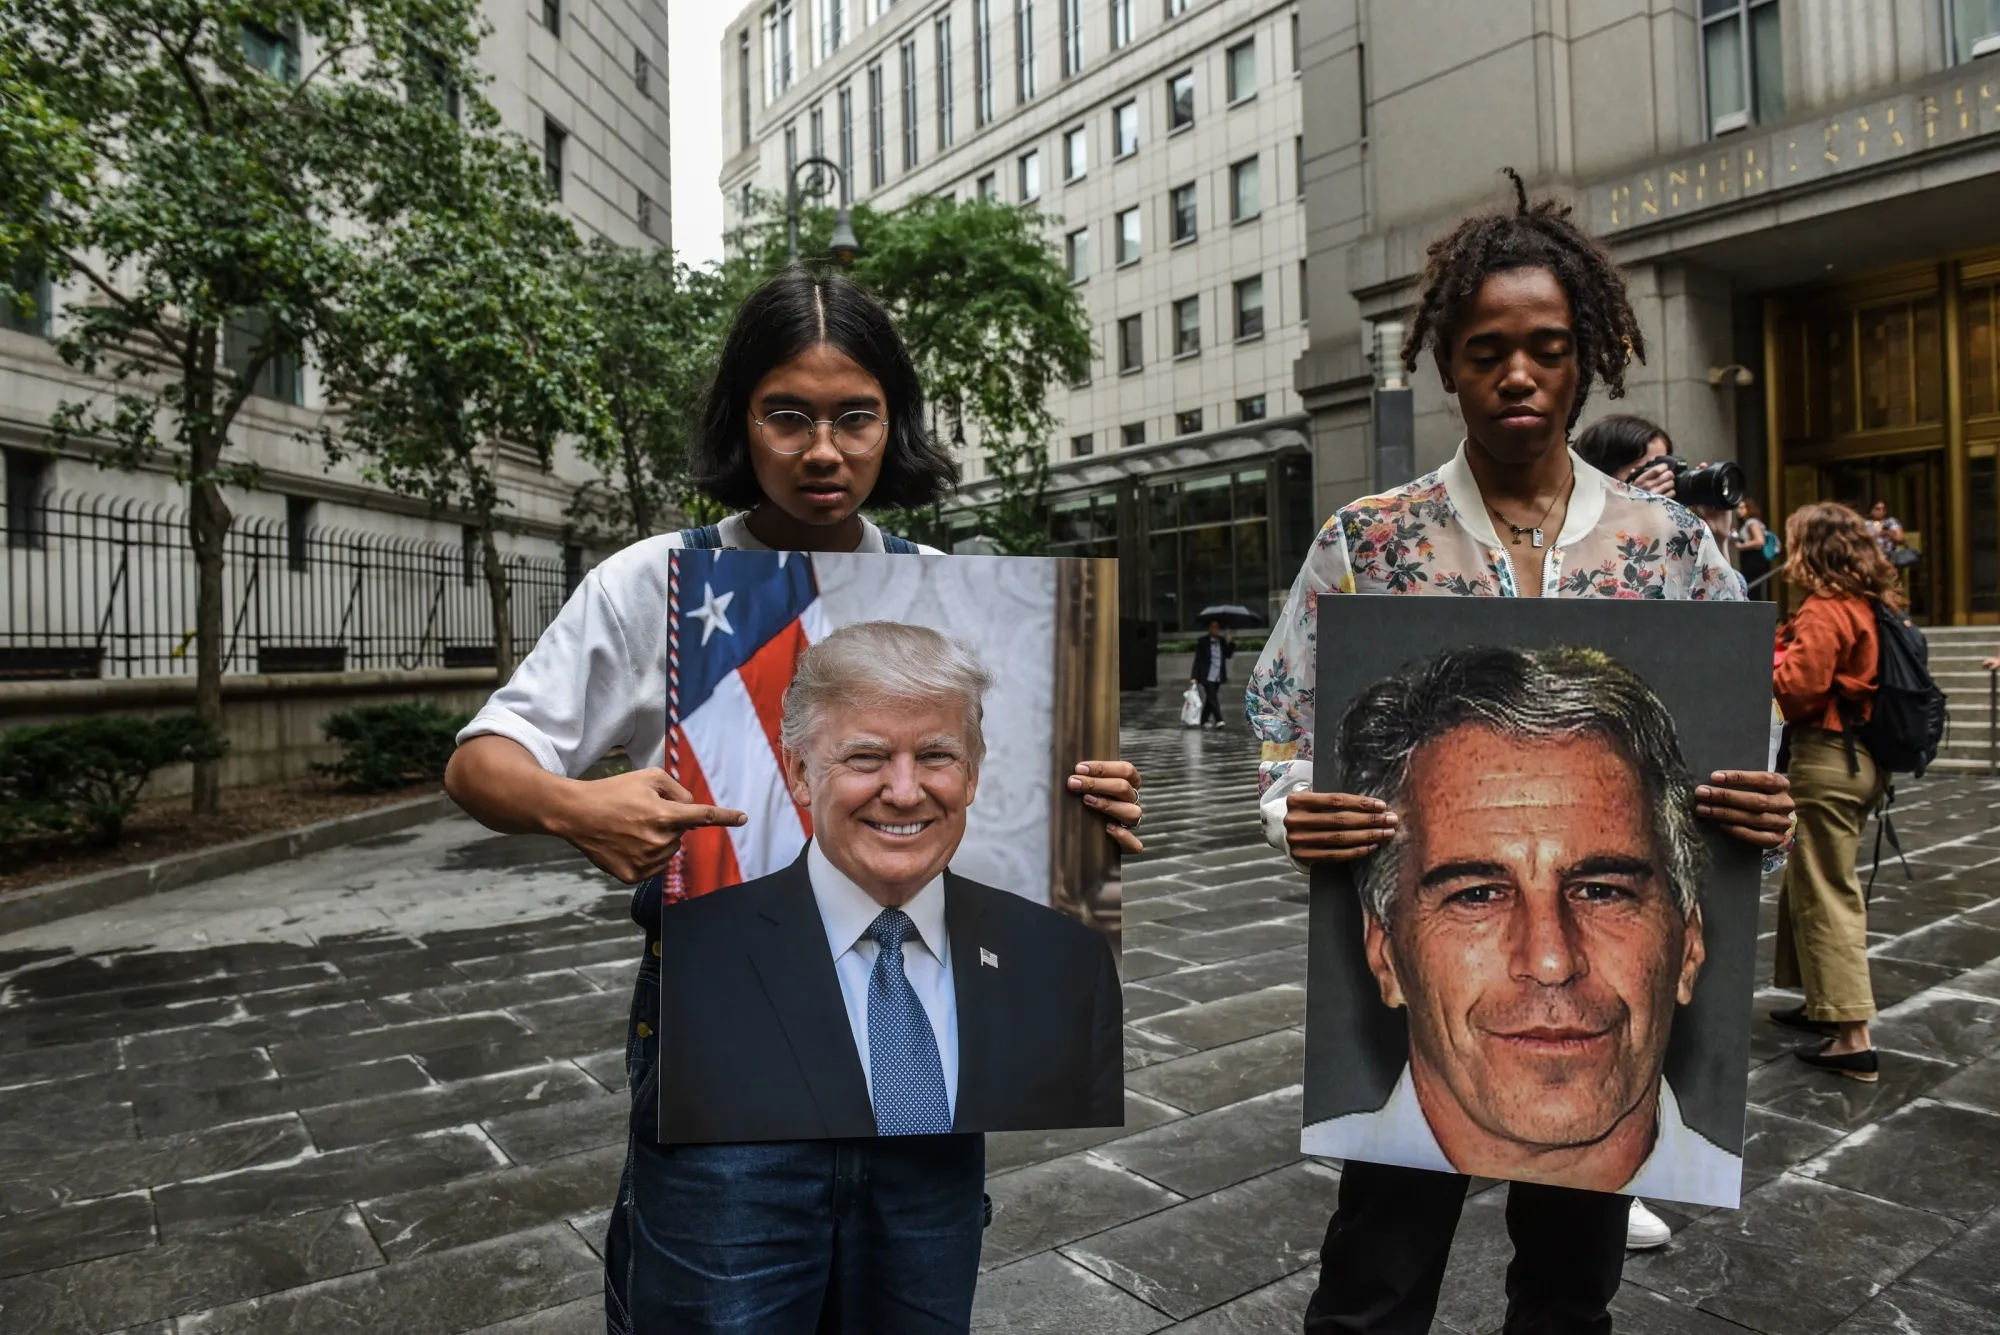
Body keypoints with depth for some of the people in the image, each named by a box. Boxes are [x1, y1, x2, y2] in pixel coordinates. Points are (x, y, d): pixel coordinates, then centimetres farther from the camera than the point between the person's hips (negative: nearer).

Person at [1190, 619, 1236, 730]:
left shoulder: (1222, 641, 8)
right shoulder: (1202, 641, -5)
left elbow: (1228, 655, 4)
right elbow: (1198, 660, -8)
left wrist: (1230, 643, -11)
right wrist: (1194, 676, -13)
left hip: (1218, 676, 5)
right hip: (1207, 676, -5)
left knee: (1210, 698, 11)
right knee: (1212, 698, -14)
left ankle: (1204, 720, 23)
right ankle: (1219, 721, -20)